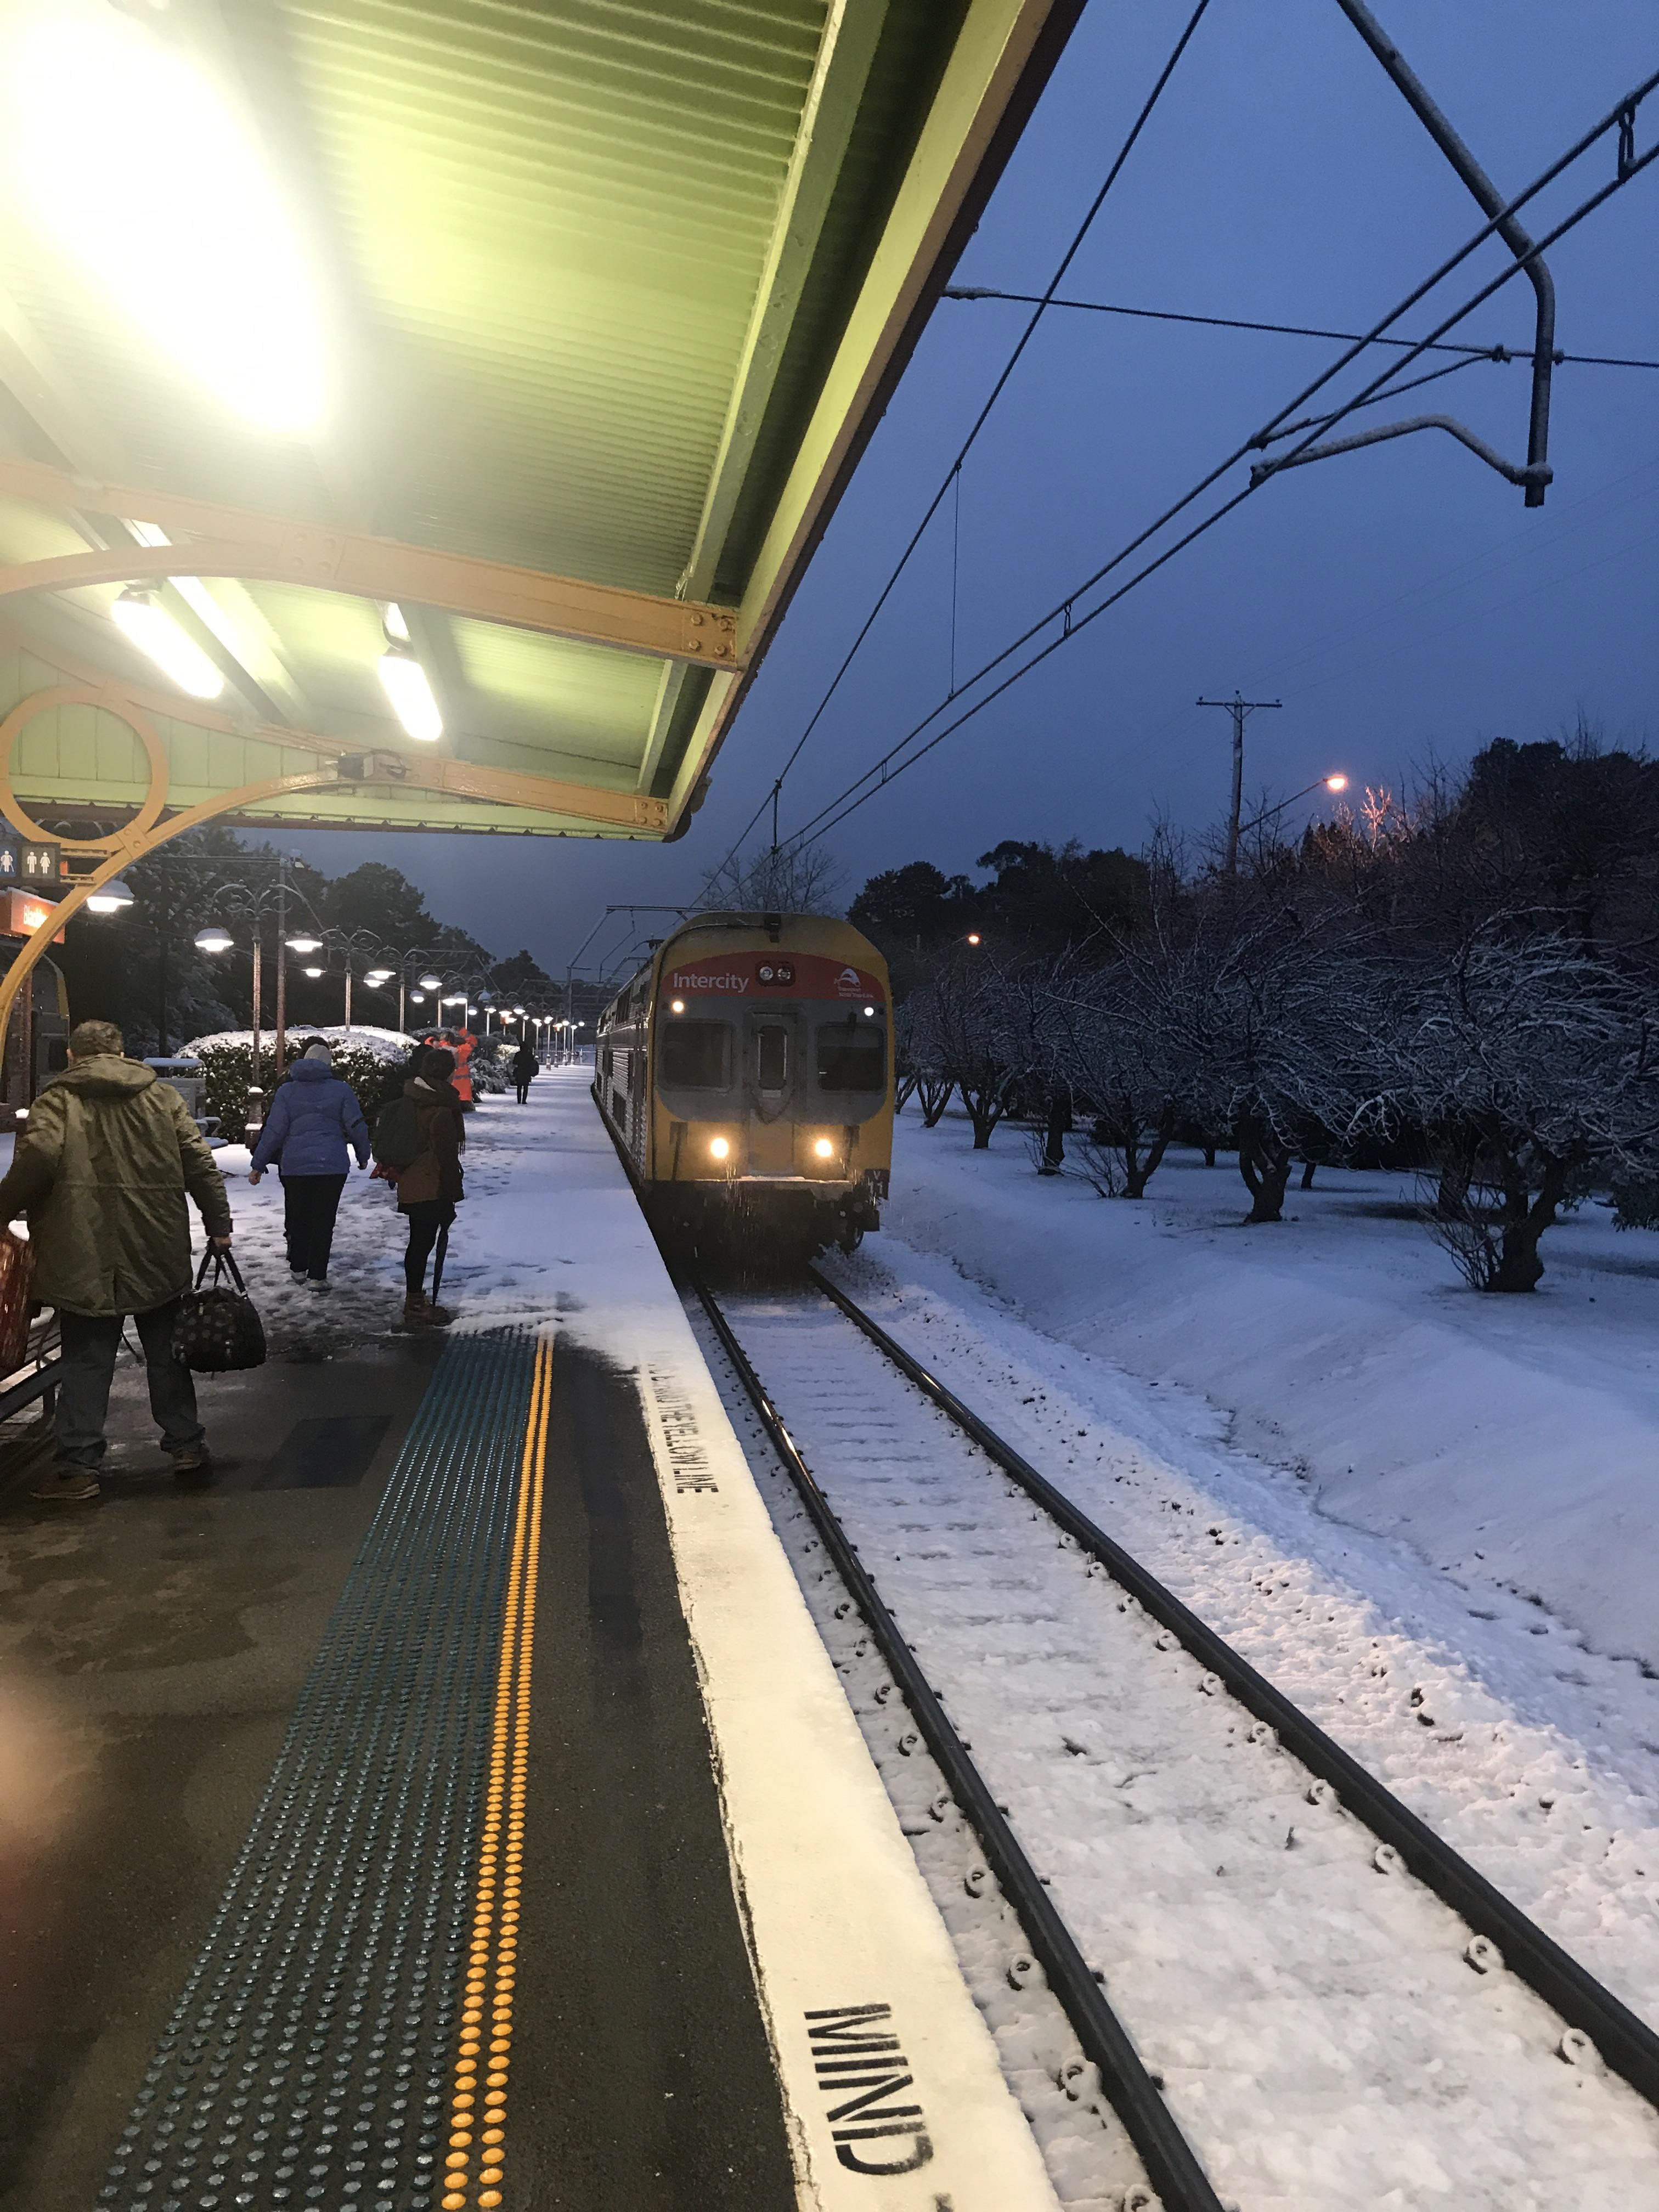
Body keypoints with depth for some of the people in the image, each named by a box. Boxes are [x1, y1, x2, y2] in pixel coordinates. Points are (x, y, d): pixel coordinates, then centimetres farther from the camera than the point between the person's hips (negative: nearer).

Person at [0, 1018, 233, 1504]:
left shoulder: (58, 1101, -2)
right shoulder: (163, 1098, 7)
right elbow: (201, 1164, 2)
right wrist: (218, 1223, 7)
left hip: (85, 1260, -2)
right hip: (159, 1258, 3)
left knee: (85, 1362, 5)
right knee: (166, 1353, 16)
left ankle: (78, 1467, 7)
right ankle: (187, 1445, 23)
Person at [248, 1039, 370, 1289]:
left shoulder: (286, 1090, 3)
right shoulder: (341, 1089, 0)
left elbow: (274, 1131, 0)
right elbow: (357, 1126, 1)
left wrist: (258, 1165, 7)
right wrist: (363, 1156, 16)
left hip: (294, 1165, 2)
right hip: (332, 1165, -2)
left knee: (298, 1216, 15)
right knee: (324, 1219, 2)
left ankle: (298, 1268, 26)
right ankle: (317, 1275, 2)